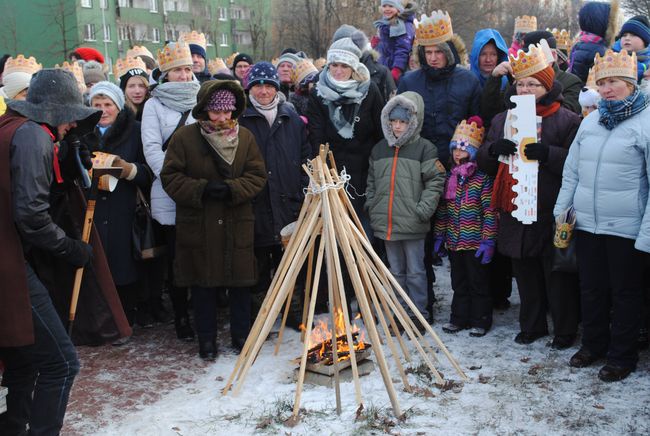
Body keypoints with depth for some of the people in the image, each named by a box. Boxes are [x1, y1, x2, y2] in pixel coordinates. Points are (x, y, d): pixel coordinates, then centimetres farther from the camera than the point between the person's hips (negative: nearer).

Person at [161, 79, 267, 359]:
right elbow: (170, 177, -4)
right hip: (198, 226, -1)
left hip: (238, 224, 2)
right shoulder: (185, 137, -3)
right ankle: (206, 339, 22)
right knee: (203, 284, 7)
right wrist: (202, 189, -17)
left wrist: (232, 189, -16)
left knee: (241, 282, 8)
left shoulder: (245, 137, 3)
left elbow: (257, 176, 1)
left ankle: (241, 335, 25)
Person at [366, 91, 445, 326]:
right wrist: (371, 207, 9)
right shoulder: (379, 149, 11)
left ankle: (419, 314, 14)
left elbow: (435, 181, -9)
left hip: (412, 225, -5)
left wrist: (423, 210, -15)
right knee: (396, 271, 14)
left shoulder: (424, 148, -5)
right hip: (386, 222, 5)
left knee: (415, 271, 3)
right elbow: (371, 182, 19)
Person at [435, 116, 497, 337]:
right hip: (454, 241, 6)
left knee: (478, 283, 6)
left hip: (475, 242, -6)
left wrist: (488, 240, -16)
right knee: (459, 283, 16)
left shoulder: (483, 178, -11)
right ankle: (459, 318, 27)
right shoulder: (449, 177, 7)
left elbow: (490, 211, -13)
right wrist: (439, 236, 12)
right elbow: (442, 209, 12)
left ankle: (480, 321, 18)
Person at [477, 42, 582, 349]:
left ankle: (565, 330, 19)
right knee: (525, 272, 14)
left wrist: (546, 153, -24)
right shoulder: (502, 120, 13)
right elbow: (484, 163, 12)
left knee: (557, 275, 4)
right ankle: (532, 326, 29)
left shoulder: (567, 120, -4)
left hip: (551, 213, -5)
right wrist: (494, 149, -10)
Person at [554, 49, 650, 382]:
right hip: (586, 224, 5)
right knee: (591, 289, 17)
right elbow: (571, 171, 14)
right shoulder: (590, 121, 9)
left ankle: (622, 357, 24)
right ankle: (593, 344, 35)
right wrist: (562, 210, 8)